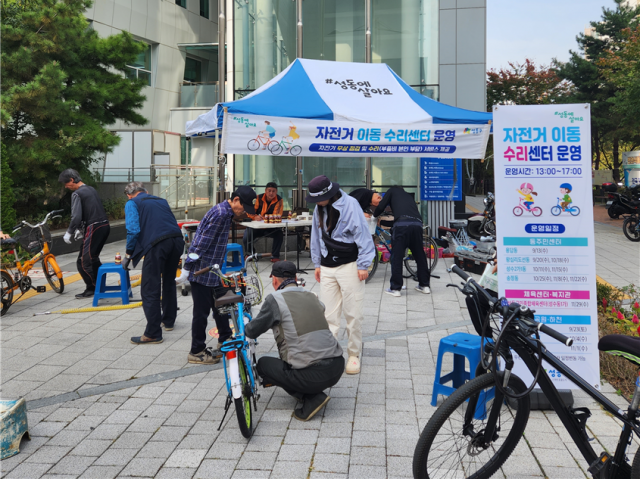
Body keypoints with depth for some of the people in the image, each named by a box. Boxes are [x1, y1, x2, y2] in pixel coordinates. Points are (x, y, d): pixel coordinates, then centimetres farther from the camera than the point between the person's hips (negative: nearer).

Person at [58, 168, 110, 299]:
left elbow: (76, 216, -17)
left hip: (94, 228, -9)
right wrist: (80, 228, 21)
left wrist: (69, 232, -5)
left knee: (83, 261, -1)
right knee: (93, 257, 21)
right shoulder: (91, 189, 17)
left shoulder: (77, 194, -10)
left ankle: (91, 288, 2)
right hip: (104, 225, 9)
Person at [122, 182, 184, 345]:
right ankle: (168, 321, 38)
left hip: (157, 244, -7)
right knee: (169, 283, 25)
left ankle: (153, 334, 0)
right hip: (177, 241, 7)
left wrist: (129, 254, 3)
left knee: (150, 290, 0)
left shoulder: (132, 204, 9)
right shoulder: (161, 201, 28)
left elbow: (133, 230, -5)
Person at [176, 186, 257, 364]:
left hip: (213, 271, 10)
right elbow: (201, 243, -23)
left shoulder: (225, 212, 11)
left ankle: (225, 341, 34)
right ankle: (197, 352, 12)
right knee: (202, 311, 0)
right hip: (202, 271, -10)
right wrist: (186, 269, -21)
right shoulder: (221, 214, -21)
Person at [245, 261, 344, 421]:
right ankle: (314, 393, 15)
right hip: (337, 368, 7)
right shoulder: (312, 297, 16)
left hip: (313, 375, -7)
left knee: (262, 364, 17)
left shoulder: (275, 299, -3)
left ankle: (311, 398, 2)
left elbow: (252, 332, 6)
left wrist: (244, 328, 29)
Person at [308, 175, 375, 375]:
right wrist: (317, 263, 17)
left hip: (349, 266, -5)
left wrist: (363, 265, -11)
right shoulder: (319, 209, 7)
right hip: (327, 267, 5)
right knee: (329, 314, 5)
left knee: (353, 314, 1)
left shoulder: (350, 205, -12)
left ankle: (354, 355, 14)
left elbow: (362, 235, -11)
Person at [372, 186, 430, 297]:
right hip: (417, 224, 5)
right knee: (420, 256, 16)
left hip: (402, 224, -5)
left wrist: (374, 215, 32)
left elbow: (381, 207, 13)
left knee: (396, 256, 3)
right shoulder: (409, 196, 37)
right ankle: (425, 285, 24)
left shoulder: (392, 191, 22)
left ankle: (395, 288, 4)